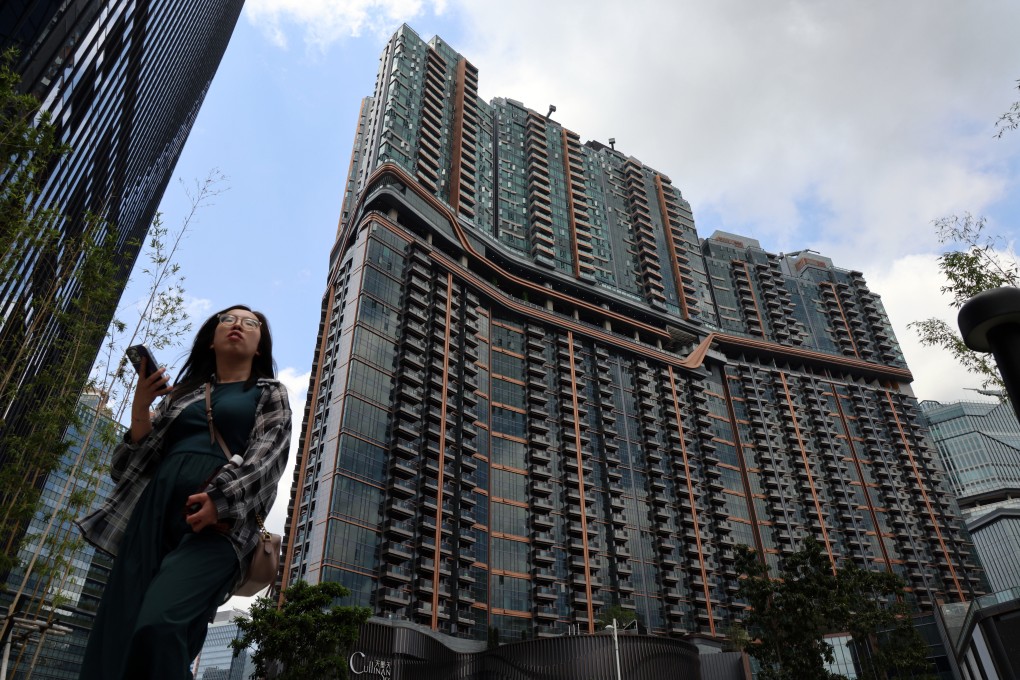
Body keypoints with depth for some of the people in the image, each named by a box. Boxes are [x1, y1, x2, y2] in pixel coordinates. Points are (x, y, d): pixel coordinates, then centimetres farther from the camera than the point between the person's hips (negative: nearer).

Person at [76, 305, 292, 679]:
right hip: (156, 511, 4)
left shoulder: (269, 394, 18)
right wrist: (140, 409, 3)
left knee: (159, 625, -27)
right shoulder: (181, 393, 27)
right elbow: (137, 464, 21)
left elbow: (268, 455, 0)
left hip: (220, 520, -4)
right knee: (115, 632, -8)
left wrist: (222, 500, -19)